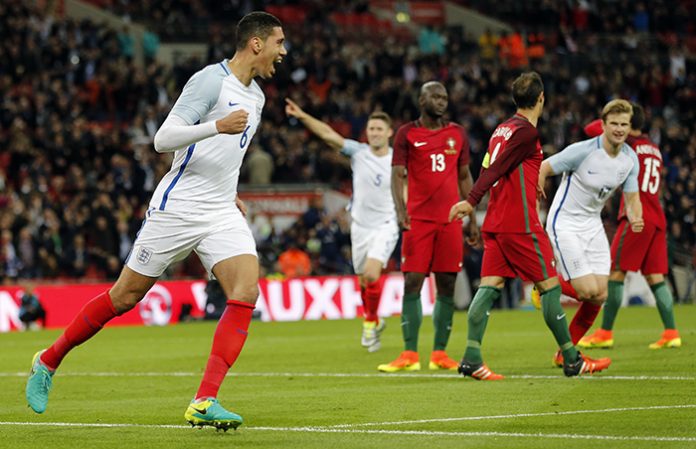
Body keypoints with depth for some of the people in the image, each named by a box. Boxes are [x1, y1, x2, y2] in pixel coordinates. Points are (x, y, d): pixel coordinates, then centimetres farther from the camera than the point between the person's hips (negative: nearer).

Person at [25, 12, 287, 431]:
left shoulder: (256, 97, 14)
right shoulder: (210, 80, -13)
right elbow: (164, 139, -20)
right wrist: (218, 126, -31)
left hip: (221, 215, 7)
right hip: (176, 208, -7)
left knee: (246, 292, -16)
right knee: (125, 295, 1)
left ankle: (204, 402, -19)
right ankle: (48, 361, 22)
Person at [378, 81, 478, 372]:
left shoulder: (458, 134, 12)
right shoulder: (407, 134, 3)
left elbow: (465, 176, 17)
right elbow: (397, 174, -3)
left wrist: (472, 219, 12)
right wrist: (400, 209, -19)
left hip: (450, 219, 3)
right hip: (418, 219, -3)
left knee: (447, 287, 1)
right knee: (412, 283, -6)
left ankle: (439, 354, 7)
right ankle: (410, 355, -4)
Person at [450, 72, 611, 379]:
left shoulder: (503, 129, 15)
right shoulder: (526, 131, -11)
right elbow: (496, 168, -20)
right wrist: (472, 201, -26)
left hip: (496, 224, 8)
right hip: (521, 225, -8)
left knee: (490, 286, 1)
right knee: (550, 285, 0)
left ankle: (472, 359, -9)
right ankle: (572, 360, 6)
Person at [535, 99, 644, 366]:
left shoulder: (631, 159, -1)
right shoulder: (582, 151, -20)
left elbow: (632, 198, 6)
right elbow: (541, 169, -13)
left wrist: (635, 218, -15)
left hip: (593, 225, 6)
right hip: (565, 224, -6)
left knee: (600, 296, -2)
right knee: (589, 291, -17)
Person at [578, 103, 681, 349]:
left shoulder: (628, 144, -5)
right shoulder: (654, 149, 18)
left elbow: (591, 129, -6)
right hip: (657, 218, 7)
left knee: (616, 272, -3)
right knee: (655, 276, 6)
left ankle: (605, 333, -2)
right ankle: (671, 332, -2)